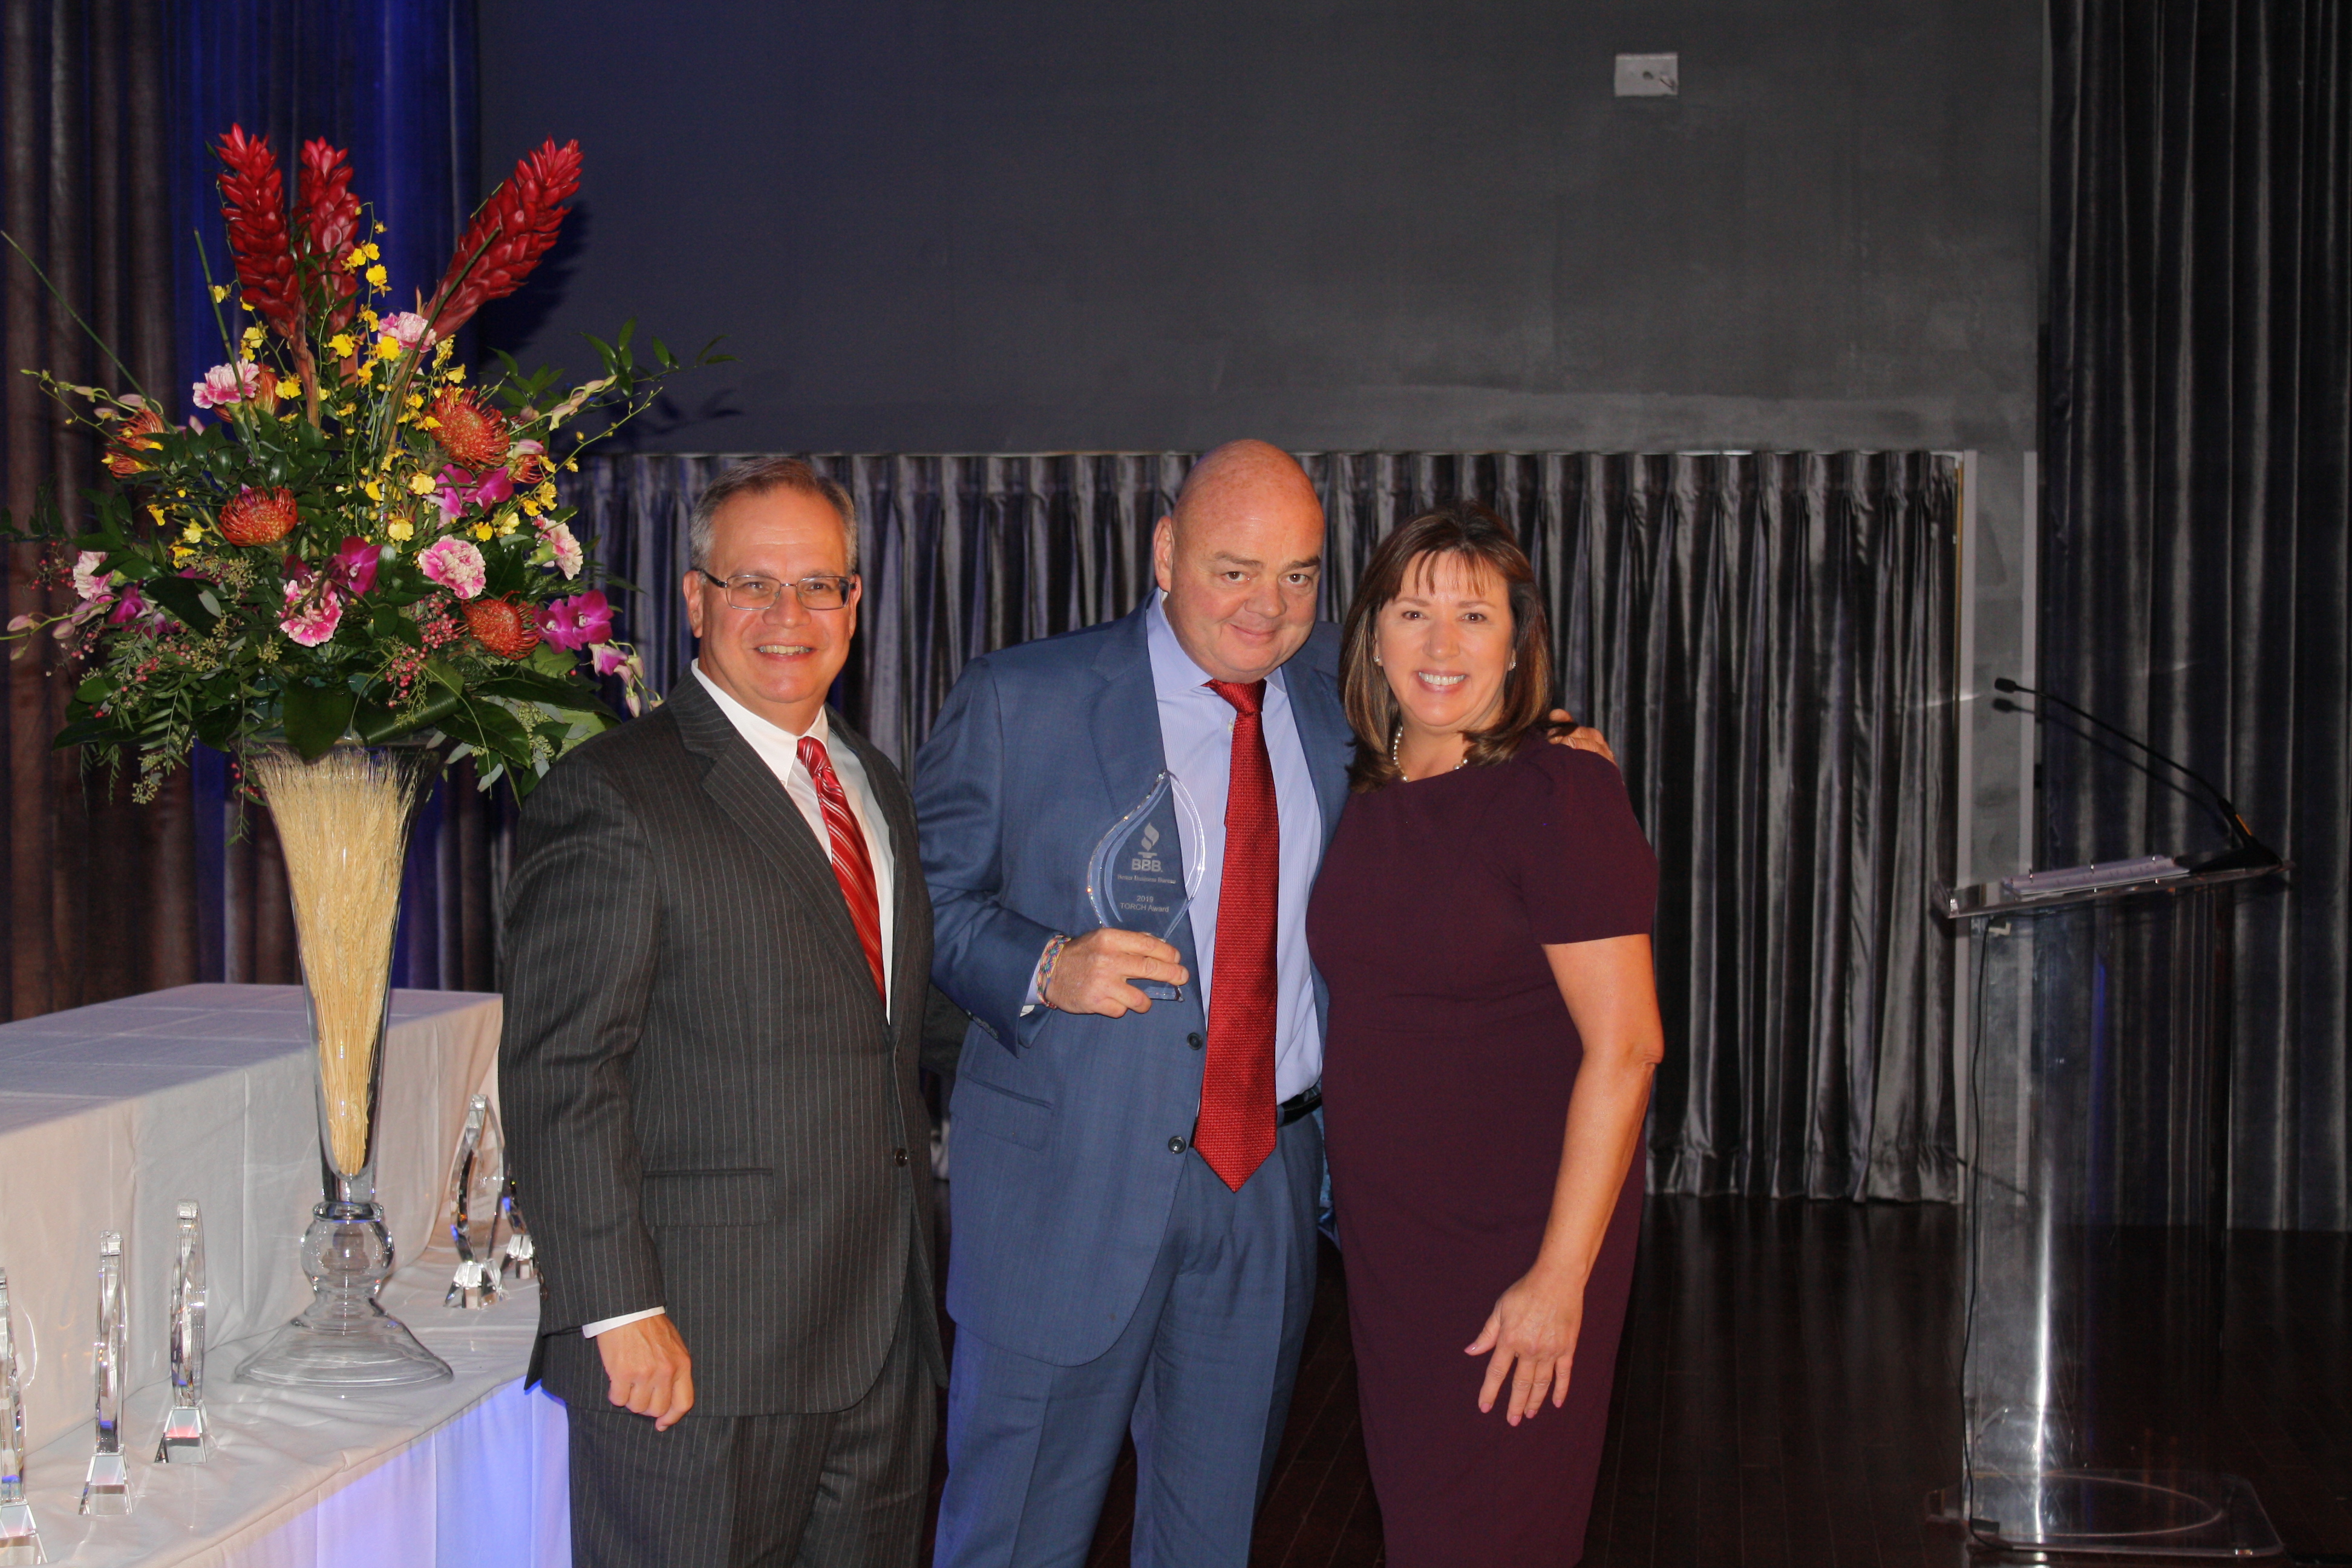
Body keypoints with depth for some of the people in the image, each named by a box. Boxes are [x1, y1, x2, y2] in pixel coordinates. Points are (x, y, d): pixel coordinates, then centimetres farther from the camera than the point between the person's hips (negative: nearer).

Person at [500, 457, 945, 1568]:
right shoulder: (610, 798, -9)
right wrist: (621, 1313, -18)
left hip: (886, 1342, 7)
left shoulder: (875, 786, 16)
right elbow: (560, 1077, -14)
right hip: (698, 1350, -7)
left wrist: (913, 1281, 15)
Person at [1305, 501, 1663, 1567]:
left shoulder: (1554, 792, -15)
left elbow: (1625, 1046, -18)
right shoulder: (1362, 792, 6)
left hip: (1518, 1239, -6)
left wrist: (1561, 1276, -19)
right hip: (1381, 1229, 6)